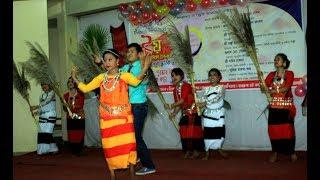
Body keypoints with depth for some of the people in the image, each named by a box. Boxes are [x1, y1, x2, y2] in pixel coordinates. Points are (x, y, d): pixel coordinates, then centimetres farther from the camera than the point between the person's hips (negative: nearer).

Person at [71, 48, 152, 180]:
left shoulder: (124, 76, -3)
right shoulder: (101, 78, 8)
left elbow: (136, 81, -23)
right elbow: (85, 88, 10)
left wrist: (145, 68, -36)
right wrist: (75, 78, 3)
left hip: (124, 118, -3)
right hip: (107, 119, 3)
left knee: (128, 144, -2)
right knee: (109, 146, 8)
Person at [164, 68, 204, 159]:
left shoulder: (186, 86, -18)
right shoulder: (175, 89, 6)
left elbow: (182, 100, -25)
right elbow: (178, 103, 8)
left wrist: (171, 106, -27)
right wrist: (173, 113, -4)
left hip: (193, 111, -8)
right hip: (185, 113, 8)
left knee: (194, 131, -5)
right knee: (184, 132, 7)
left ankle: (196, 151, 5)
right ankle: (188, 151, 17)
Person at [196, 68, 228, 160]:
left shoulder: (221, 88, -3)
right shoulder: (206, 89, 8)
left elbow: (217, 98, -19)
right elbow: (203, 101, 3)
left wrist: (206, 103, -27)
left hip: (219, 114, -2)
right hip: (208, 114, 2)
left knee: (220, 132, 4)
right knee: (207, 133, 0)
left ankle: (219, 149, 25)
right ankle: (207, 153, 10)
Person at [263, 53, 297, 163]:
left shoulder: (289, 74, 1)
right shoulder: (271, 74, 12)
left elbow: (286, 88, -13)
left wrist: (272, 91, -14)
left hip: (286, 105, -3)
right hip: (274, 105, 3)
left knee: (288, 128, -5)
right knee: (273, 128, -2)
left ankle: (292, 152, 8)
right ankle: (275, 153, 5)